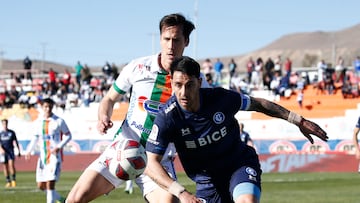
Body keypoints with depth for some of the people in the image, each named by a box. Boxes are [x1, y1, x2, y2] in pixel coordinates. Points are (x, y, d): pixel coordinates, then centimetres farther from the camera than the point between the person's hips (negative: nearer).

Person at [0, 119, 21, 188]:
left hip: (11, 151, -2)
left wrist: (18, 151, 8)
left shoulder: (12, 132, 6)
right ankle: (8, 182, 7)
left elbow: (15, 141, 11)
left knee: (11, 164, -18)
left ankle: (13, 180, -11)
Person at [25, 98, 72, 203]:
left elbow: (68, 135, 0)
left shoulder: (59, 121, -6)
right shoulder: (39, 121, 7)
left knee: (50, 184, -16)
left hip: (55, 156, -6)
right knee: (41, 185, 8)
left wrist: (59, 147, -16)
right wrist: (29, 150, 5)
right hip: (43, 157, 6)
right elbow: (36, 136, 19)